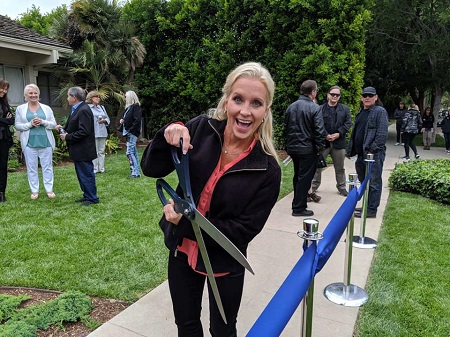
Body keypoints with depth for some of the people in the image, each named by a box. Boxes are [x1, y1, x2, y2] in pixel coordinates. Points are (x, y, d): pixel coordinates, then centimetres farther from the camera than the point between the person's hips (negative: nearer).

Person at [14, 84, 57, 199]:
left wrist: (43, 122, -13)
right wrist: (30, 124, -12)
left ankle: (49, 189, 13)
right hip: (29, 142, 0)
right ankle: (34, 191, 14)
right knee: (31, 167, 4)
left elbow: (53, 124, 5)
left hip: (45, 141, 0)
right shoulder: (20, 109, 7)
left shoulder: (46, 108, 8)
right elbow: (17, 125, 4)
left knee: (47, 166, 4)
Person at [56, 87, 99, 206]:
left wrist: (67, 137, -16)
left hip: (83, 151, -10)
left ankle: (92, 198, 8)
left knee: (86, 174, -2)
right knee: (82, 174, 17)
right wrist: (63, 129, 4)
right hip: (78, 151, 10)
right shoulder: (77, 109, 13)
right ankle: (87, 195, 28)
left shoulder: (84, 110, -18)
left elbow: (83, 132, -25)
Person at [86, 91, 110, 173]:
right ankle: (94, 169, 1)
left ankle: (101, 168, 12)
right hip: (93, 133, -6)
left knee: (102, 151, 7)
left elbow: (108, 118, 18)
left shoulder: (102, 107, 20)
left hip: (102, 132, 6)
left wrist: (104, 120, -4)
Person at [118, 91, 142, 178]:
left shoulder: (136, 106, -11)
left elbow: (137, 120, -19)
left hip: (132, 133, -9)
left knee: (129, 152, -11)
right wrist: (122, 120, 3)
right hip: (129, 133, 9)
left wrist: (130, 130, -19)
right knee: (134, 152, 11)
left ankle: (135, 172, -8)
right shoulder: (128, 107, 16)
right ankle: (137, 172, 17)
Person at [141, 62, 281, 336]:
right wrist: (169, 135, -29)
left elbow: (243, 230, -18)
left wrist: (185, 221, -24)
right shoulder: (201, 129, -14)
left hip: (224, 264, -2)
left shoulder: (267, 169, -21)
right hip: (182, 251, 3)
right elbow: (152, 169, -10)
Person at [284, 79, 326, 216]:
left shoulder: (291, 107, 7)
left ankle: (298, 202, 31)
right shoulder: (314, 108, -14)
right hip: (308, 149, -6)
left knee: (297, 176, 19)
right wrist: (319, 147, -6)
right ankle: (299, 208, 6)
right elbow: (319, 131, -17)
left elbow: (286, 128, 13)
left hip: (293, 148, 7)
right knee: (304, 178, 2)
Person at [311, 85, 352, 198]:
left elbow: (348, 123, 1)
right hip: (323, 141, -2)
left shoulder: (345, 109, 8)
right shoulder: (320, 109, 0)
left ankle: (341, 187, 29)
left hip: (338, 142, 2)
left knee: (340, 168, 14)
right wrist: (326, 135, -16)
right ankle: (313, 188, 13)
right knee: (317, 166, 2)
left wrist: (338, 134, -12)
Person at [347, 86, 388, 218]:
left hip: (374, 154, -9)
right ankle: (367, 206, 27)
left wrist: (372, 149, -20)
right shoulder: (360, 113, 19)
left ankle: (371, 210, 2)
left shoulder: (380, 112, -6)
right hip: (361, 153, 9)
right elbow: (355, 132, 22)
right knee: (364, 181, 16)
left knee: (373, 182, -3)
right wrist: (351, 150, 17)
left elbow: (382, 134, -15)